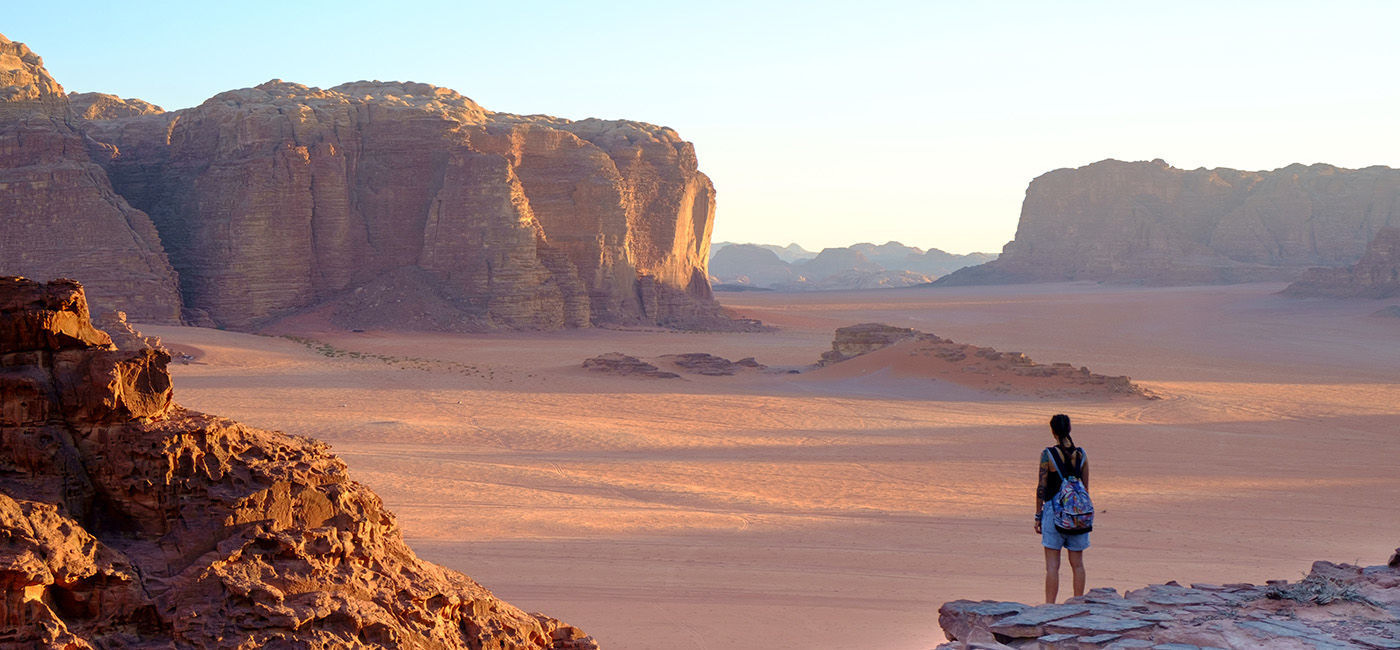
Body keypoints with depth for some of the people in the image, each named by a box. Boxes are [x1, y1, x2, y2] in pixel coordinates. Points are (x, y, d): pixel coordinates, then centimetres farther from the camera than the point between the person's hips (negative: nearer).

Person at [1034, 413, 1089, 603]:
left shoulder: (1048, 454, -9)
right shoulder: (1081, 454, 2)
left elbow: (1042, 488, -8)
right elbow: (1085, 486, 7)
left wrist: (1038, 516, -1)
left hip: (1054, 509, -3)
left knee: (1052, 565, -2)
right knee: (1077, 563, 10)